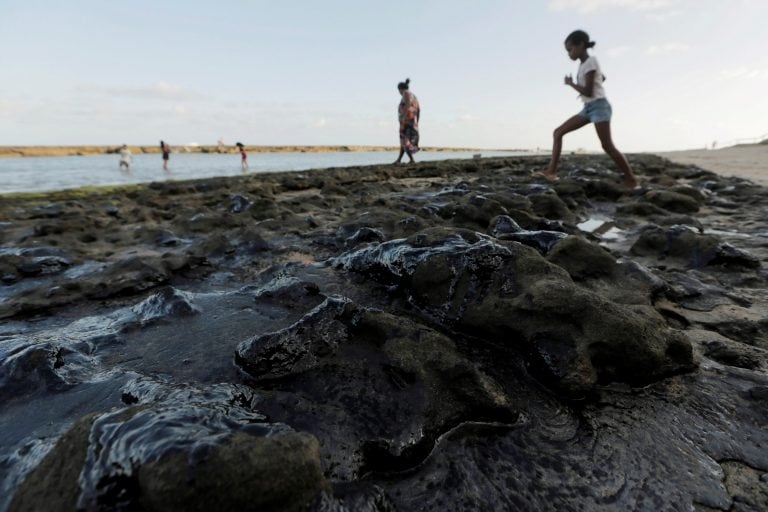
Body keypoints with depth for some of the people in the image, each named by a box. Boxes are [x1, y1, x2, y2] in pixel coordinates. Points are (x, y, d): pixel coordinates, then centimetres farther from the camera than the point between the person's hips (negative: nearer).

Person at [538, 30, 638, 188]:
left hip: (599, 106, -9)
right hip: (588, 108, 9)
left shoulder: (590, 61, -11)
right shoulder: (584, 64, 15)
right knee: (558, 132, -2)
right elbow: (602, 77, 33)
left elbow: (588, 92, -18)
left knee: (607, 146, -12)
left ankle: (632, 179, -3)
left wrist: (571, 83, -6)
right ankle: (551, 171, -9)